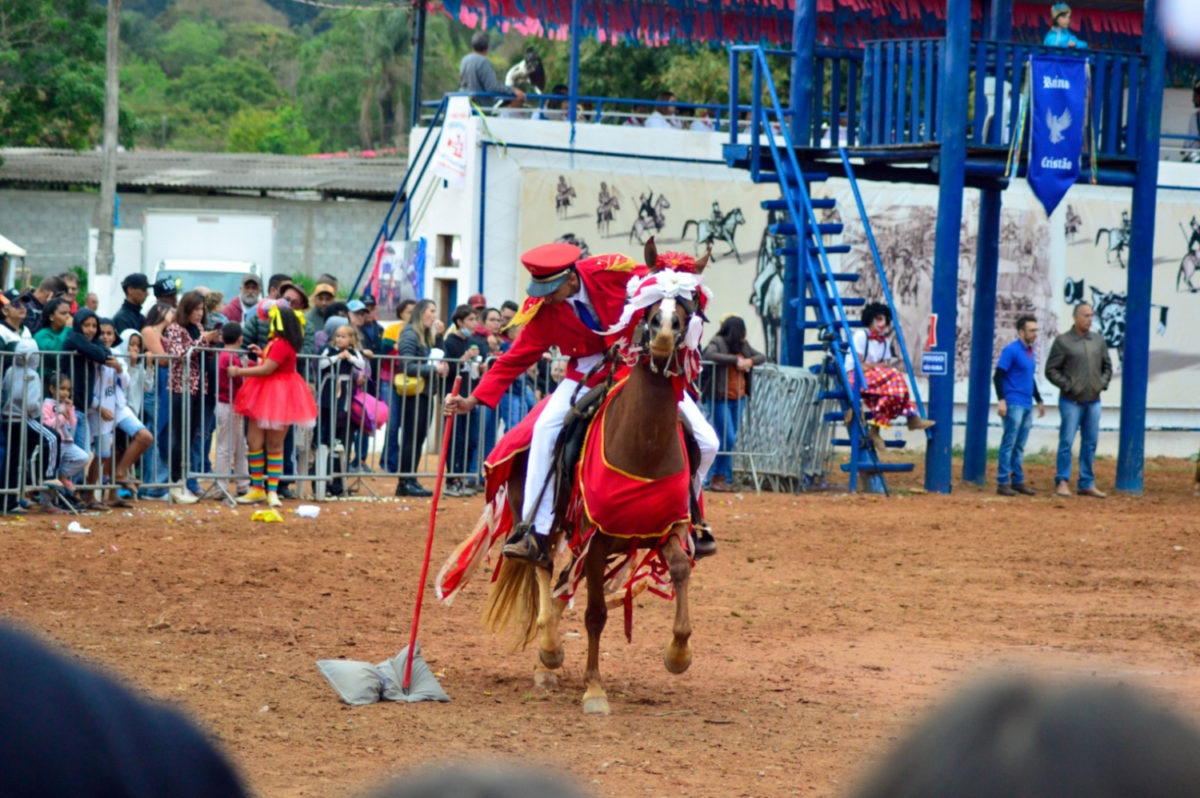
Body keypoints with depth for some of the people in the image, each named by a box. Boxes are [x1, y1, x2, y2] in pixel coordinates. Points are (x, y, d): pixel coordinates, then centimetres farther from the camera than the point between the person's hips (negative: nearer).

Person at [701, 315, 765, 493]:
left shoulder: (743, 345, 12)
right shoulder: (718, 343, -7)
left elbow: (762, 357, 18)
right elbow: (708, 355, -25)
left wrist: (750, 361, -5)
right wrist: (735, 360, -22)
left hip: (739, 399, 7)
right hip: (721, 399, -7)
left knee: (731, 440, 7)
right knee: (727, 439, -12)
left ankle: (725, 480, 10)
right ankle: (720, 477, -2)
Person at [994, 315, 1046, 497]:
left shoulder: (1030, 351, 16)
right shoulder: (1011, 351, -8)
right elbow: (998, 376, -12)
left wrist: (1039, 400, 28)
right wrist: (1001, 400, -20)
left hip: (1027, 406, 8)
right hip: (1013, 404, -8)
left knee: (1019, 446, 11)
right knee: (1009, 444, -6)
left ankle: (1018, 481, 16)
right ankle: (1002, 482, -4)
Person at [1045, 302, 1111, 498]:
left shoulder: (1099, 340, 10)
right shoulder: (1063, 342, -5)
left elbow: (1107, 366, 20)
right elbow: (1051, 370, -5)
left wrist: (1103, 384, 3)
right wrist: (1068, 386, -13)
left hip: (1093, 401, 5)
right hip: (1071, 401, -5)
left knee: (1090, 443, 7)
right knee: (1066, 441, -5)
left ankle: (1087, 484, 13)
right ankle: (1062, 482, 1)